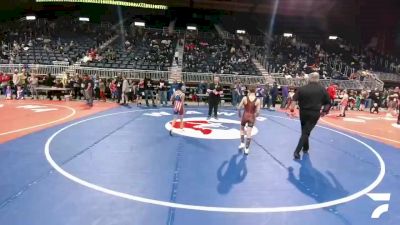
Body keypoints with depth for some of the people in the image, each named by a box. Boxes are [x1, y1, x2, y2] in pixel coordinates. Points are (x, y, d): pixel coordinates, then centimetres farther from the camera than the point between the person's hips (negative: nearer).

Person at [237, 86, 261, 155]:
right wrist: (255, 116, 13)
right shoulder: (258, 100, -9)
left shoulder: (245, 98, -10)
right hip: (252, 117, 0)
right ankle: (247, 149, 13)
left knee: (242, 129, 27)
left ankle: (242, 143, 29)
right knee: (249, 133, 6)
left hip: (245, 115, 0)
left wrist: (239, 114, 12)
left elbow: (239, 108, -7)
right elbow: (258, 112, -8)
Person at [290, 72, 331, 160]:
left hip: (303, 112, 2)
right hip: (315, 114, -1)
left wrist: (292, 109, -4)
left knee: (304, 131, 21)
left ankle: (305, 148, 36)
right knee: (306, 132, 0)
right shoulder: (323, 90, 1)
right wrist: (324, 111, 16)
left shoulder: (302, 89, 0)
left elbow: (294, 100, -6)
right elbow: (328, 103, 3)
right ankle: (297, 151, -10)